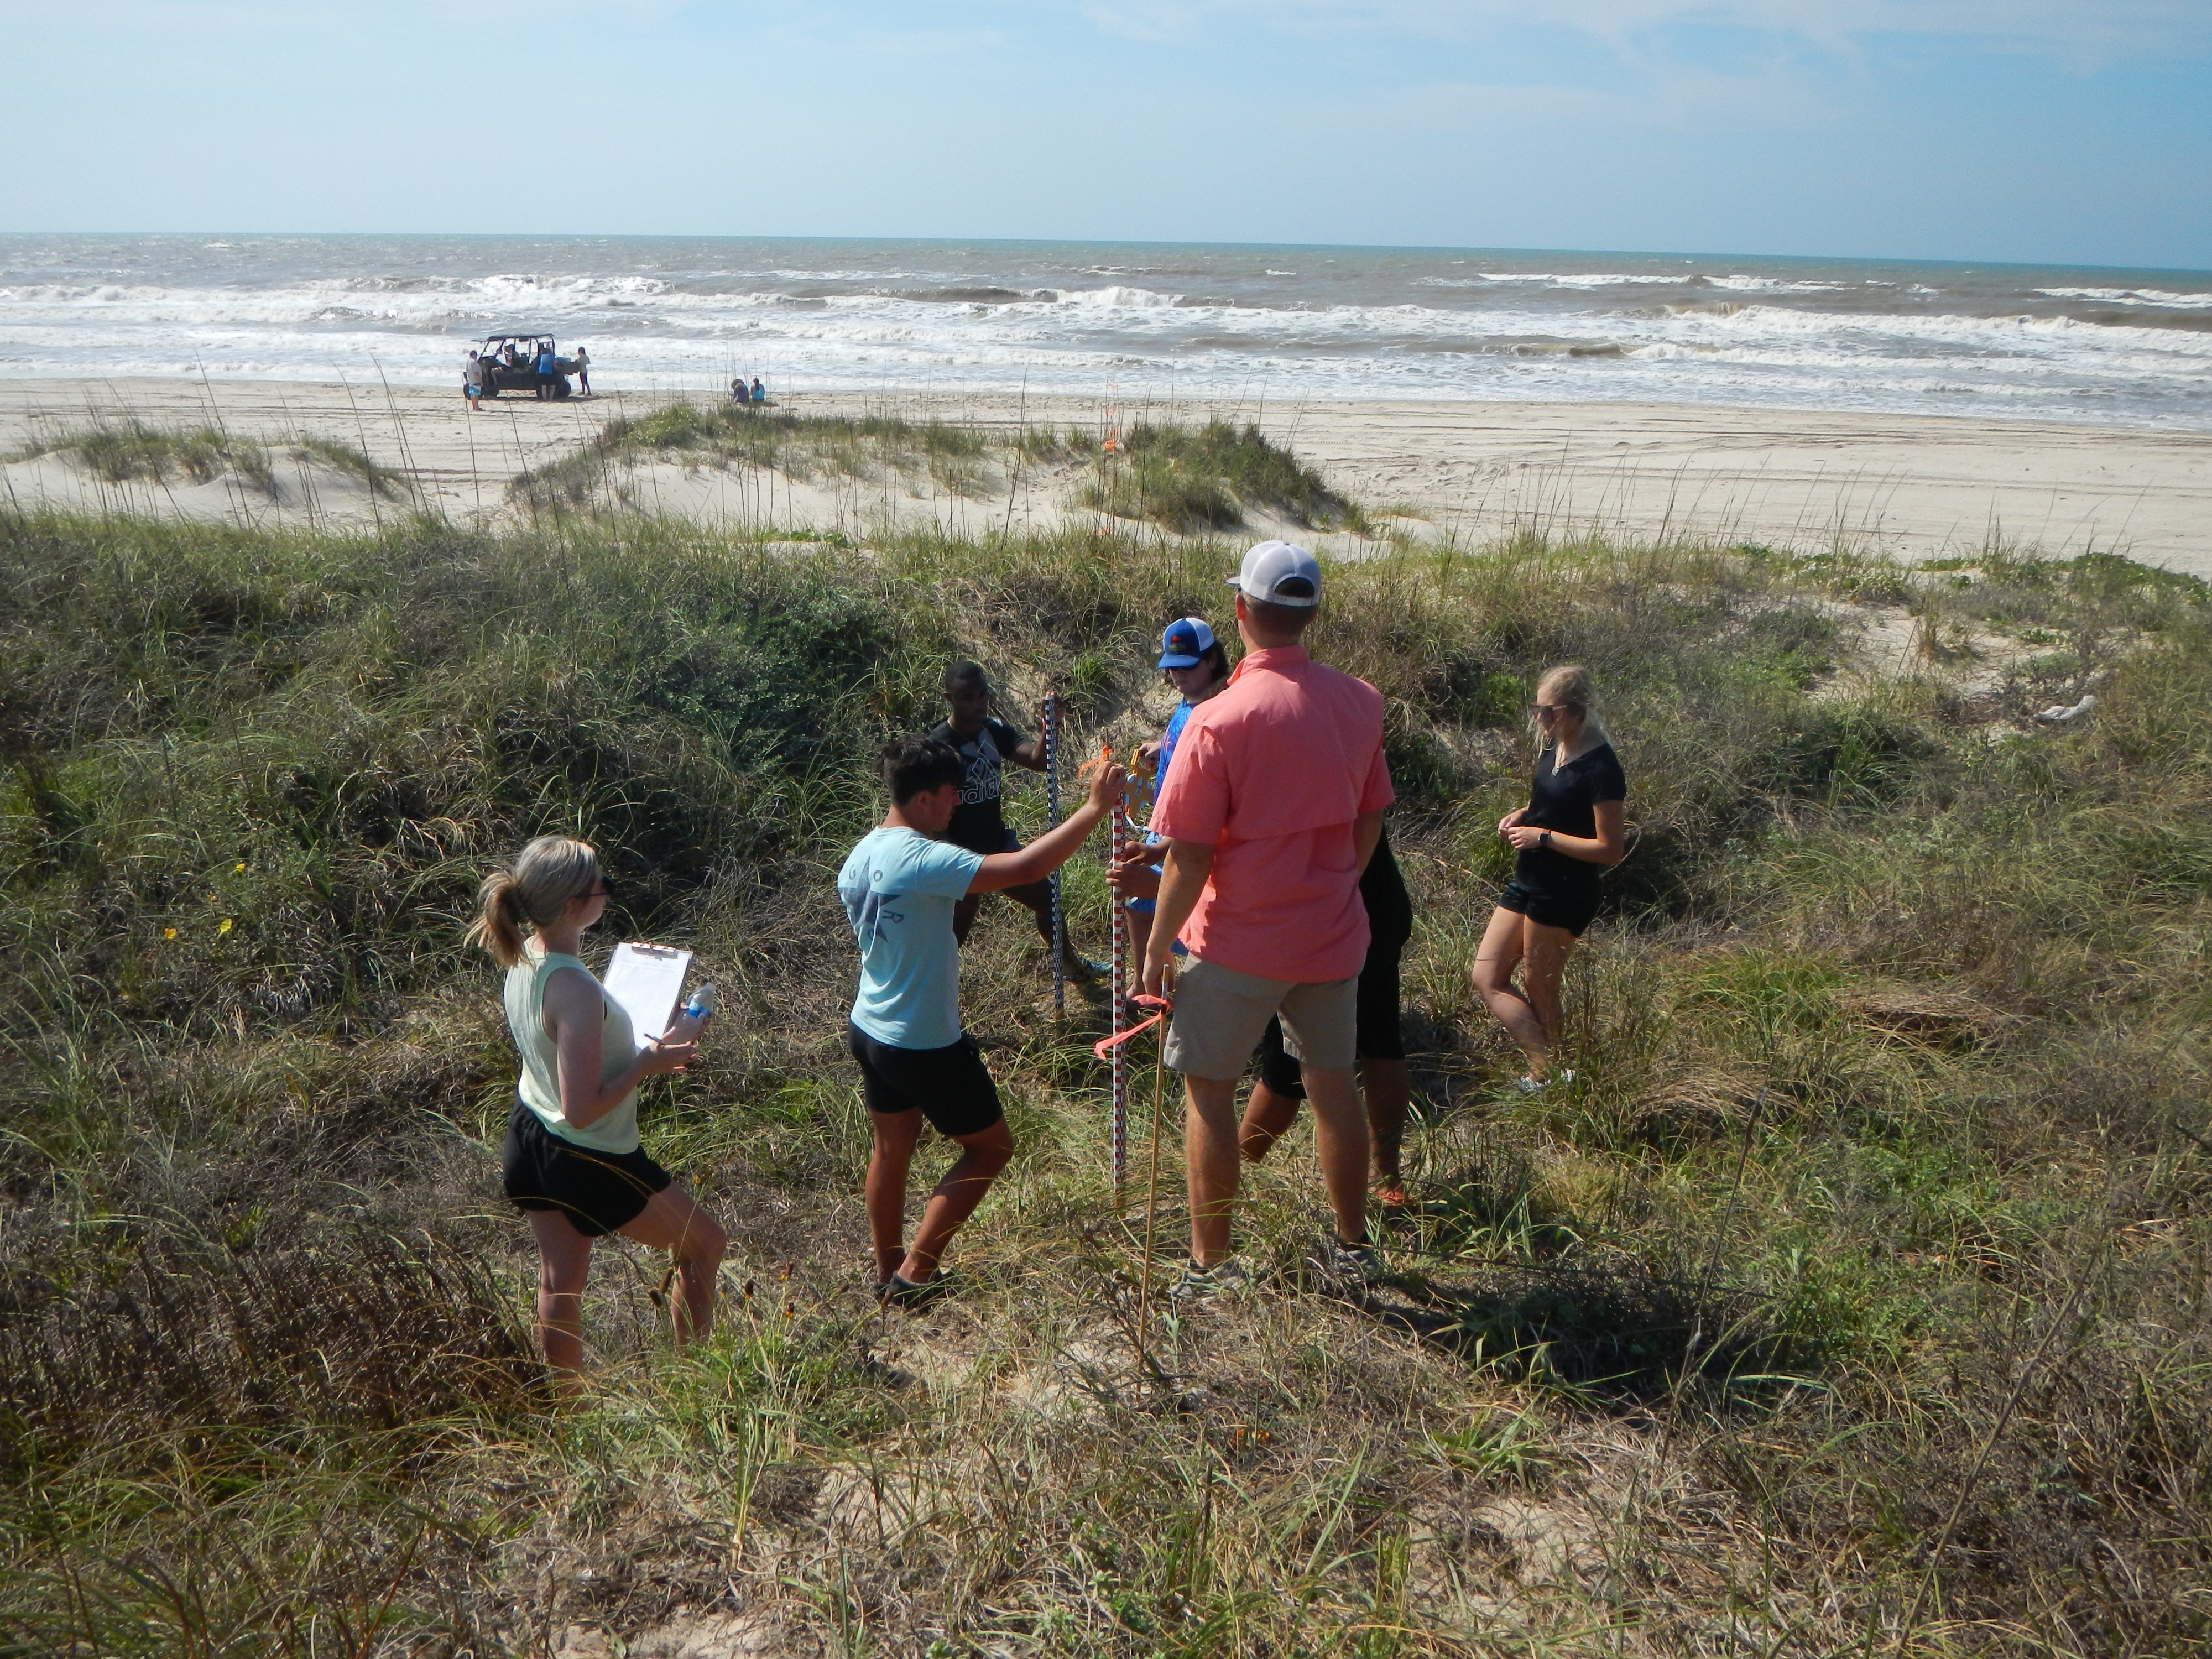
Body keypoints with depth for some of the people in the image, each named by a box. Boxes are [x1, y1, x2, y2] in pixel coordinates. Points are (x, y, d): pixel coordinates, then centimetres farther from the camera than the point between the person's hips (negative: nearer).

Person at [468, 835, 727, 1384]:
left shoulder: (524, 957, -5)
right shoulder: (575, 988, -33)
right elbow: (583, 1109, -31)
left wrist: (638, 1047, 8)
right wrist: (648, 1063, -20)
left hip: (529, 1139, 8)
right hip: (588, 1161, -8)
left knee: (558, 1281, 21)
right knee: (704, 1243, 14)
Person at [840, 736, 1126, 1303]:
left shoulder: (860, 857, 2)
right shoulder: (923, 860, -27)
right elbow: (1028, 868, -34)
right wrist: (1096, 806, -27)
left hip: (869, 1031, 9)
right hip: (924, 1045, -9)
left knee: (892, 1148, 22)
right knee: (991, 1146, 10)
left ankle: (887, 1273, 35)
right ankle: (914, 1273, 11)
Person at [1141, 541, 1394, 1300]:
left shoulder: (1220, 720, -20)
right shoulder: (1361, 701, -2)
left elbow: (1189, 858, -17)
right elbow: (1370, 821, 8)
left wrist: (1155, 949, -5)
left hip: (1239, 944, -5)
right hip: (1333, 937, 5)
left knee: (1207, 1090, 10)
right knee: (1333, 1082, 18)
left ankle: (1211, 1266, 18)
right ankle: (1352, 1244, 33)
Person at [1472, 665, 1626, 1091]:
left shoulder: (1599, 767, -19)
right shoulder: (1554, 749, 7)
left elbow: (1610, 848, -19)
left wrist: (1542, 836, -19)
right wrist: (1523, 816, 4)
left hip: (1565, 893, -10)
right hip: (1528, 882, 10)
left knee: (1538, 992, 4)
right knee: (1487, 977, 6)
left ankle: (1547, 1076, 20)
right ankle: (1547, 1067, 9)